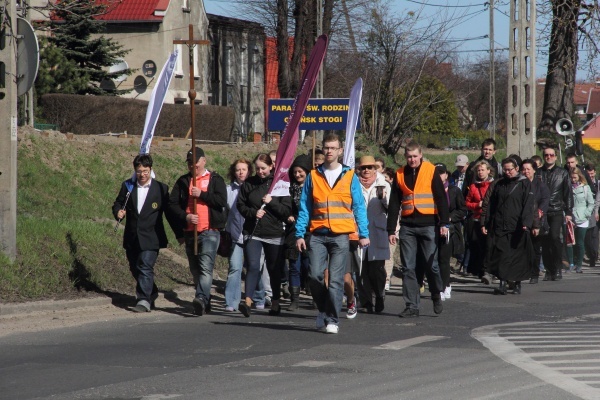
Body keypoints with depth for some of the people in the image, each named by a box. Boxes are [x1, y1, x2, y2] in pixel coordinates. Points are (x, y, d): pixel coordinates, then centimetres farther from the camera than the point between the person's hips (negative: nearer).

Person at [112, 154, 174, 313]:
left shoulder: (161, 188, 0)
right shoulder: (127, 186, 7)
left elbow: (169, 212, 5)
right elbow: (118, 203, 17)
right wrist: (118, 211, -8)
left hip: (150, 239, -4)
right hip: (132, 239, 4)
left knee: (145, 268, -16)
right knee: (135, 268, 12)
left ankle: (144, 301, -18)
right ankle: (152, 295, 32)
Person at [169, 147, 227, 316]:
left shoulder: (215, 180, 4)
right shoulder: (183, 181, 13)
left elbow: (222, 201, -9)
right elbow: (172, 204, 6)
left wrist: (201, 194, -14)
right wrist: (185, 216, -10)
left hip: (210, 231, -5)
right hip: (189, 231, 5)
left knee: (206, 267, -20)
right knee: (195, 270, 11)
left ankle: (201, 299, -34)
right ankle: (205, 302, 22)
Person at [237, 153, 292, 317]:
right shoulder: (249, 184, 4)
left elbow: (287, 211, -3)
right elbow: (241, 205, 7)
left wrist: (271, 202, -16)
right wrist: (253, 213, -10)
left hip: (274, 234, 0)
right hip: (252, 233, 0)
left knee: (274, 270, 11)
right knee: (253, 266, -15)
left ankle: (275, 302, 25)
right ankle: (248, 301, -24)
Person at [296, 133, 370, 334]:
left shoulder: (350, 177, 7)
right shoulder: (313, 176, 10)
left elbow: (359, 207, 6)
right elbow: (305, 208, 10)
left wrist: (363, 234, -3)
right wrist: (300, 234, 2)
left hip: (341, 236, -1)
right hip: (318, 235, 1)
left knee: (335, 280, -5)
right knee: (315, 275, -8)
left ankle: (332, 320, 2)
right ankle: (324, 310, 16)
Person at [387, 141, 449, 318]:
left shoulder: (430, 171, 1)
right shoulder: (400, 174, 10)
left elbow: (441, 198, -2)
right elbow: (394, 204, 12)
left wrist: (444, 223, -10)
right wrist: (391, 230, 8)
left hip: (428, 225, -3)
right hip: (407, 227, 3)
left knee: (431, 264, -1)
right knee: (408, 268, 0)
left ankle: (437, 297, 22)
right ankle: (412, 305, 3)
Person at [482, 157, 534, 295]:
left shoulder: (524, 184, 1)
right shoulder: (499, 184, 15)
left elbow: (528, 205, -8)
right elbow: (491, 205, 18)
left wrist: (526, 223, -21)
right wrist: (485, 223, 11)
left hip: (517, 227, -3)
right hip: (499, 226, 3)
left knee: (518, 256, 2)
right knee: (500, 255, -6)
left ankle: (517, 284, 13)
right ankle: (502, 284, -6)